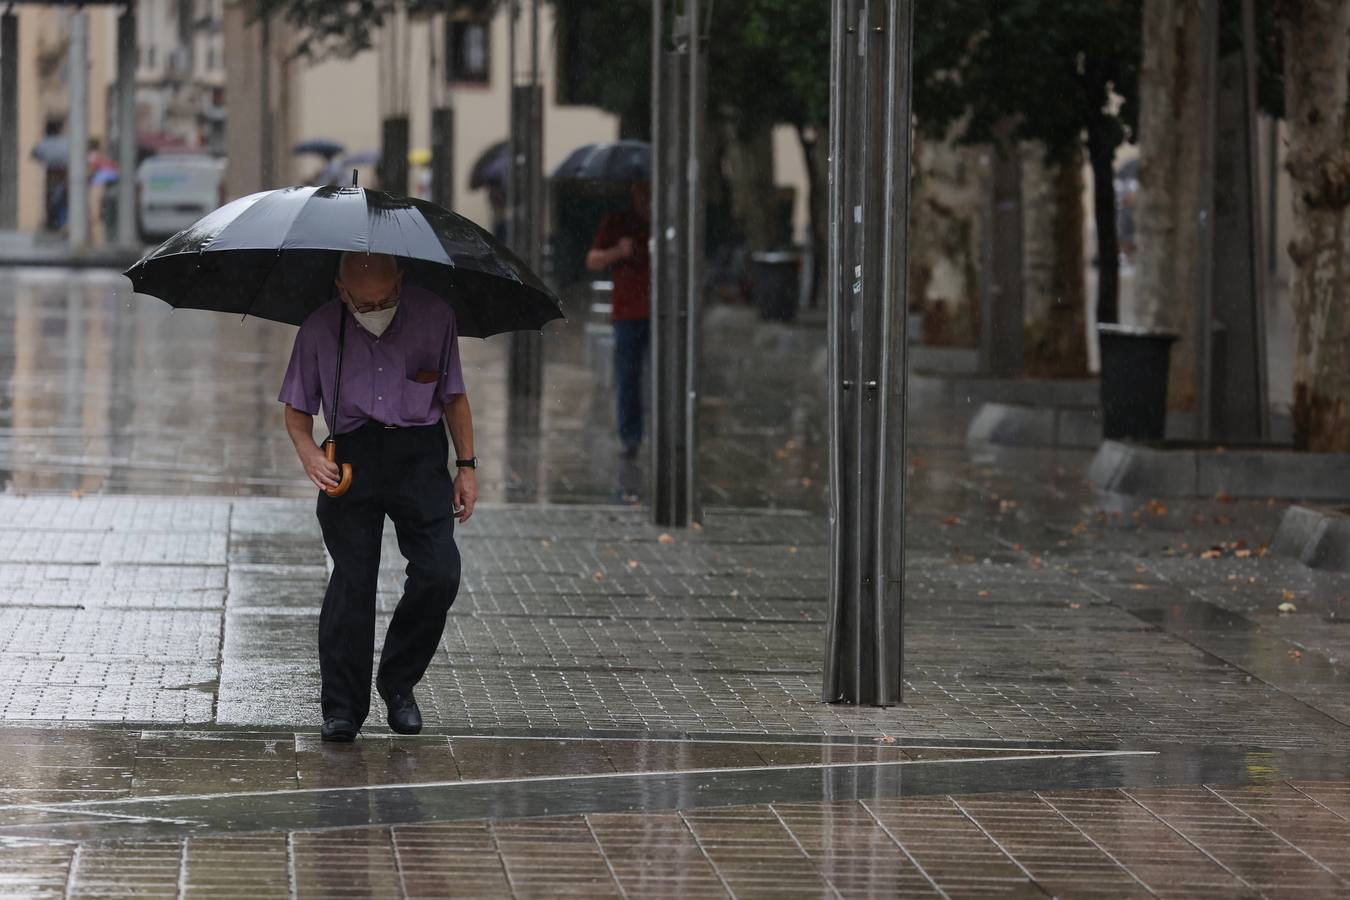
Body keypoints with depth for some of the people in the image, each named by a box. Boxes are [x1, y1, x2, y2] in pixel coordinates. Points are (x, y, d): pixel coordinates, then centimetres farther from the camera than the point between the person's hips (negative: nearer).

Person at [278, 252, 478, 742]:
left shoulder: (433, 316, 3)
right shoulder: (320, 330, 1)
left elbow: (453, 396, 13)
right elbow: (297, 408, 8)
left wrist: (467, 466, 8)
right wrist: (308, 452, -12)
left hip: (420, 455, 1)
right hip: (351, 458, -1)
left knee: (439, 575, -10)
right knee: (352, 577, -8)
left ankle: (398, 682, 11)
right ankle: (341, 707, 0)